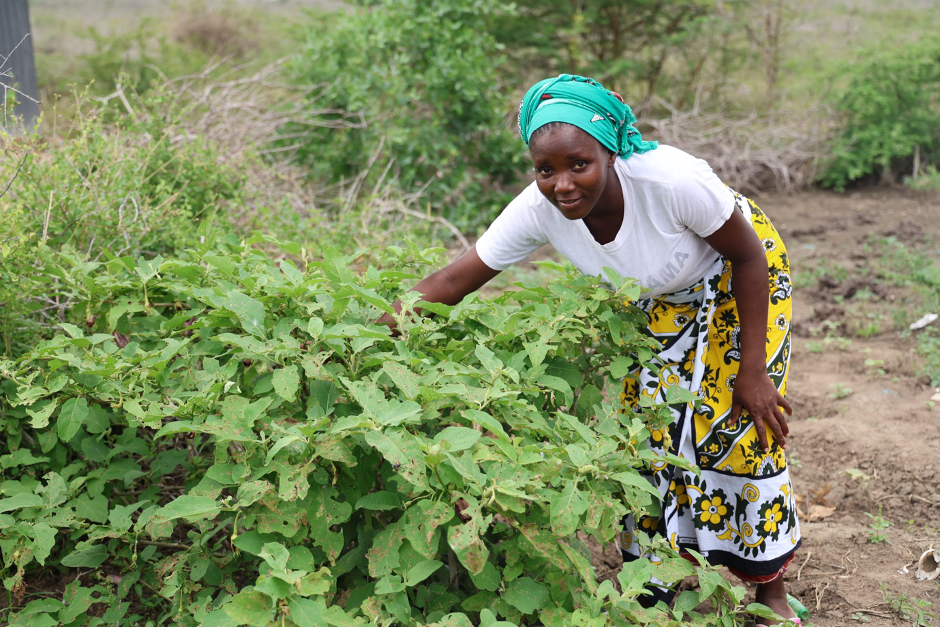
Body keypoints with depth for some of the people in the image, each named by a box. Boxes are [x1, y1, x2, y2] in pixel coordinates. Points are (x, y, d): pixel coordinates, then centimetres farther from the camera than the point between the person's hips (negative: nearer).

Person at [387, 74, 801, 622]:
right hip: (659, 299, 4)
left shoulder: (673, 181, -39)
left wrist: (751, 370, -20)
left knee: (739, 428, -6)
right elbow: (455, 280, -23)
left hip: (737, 282, -3)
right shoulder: (539, 210, -28)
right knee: (650, 429, 0)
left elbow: (749, 255, -24)